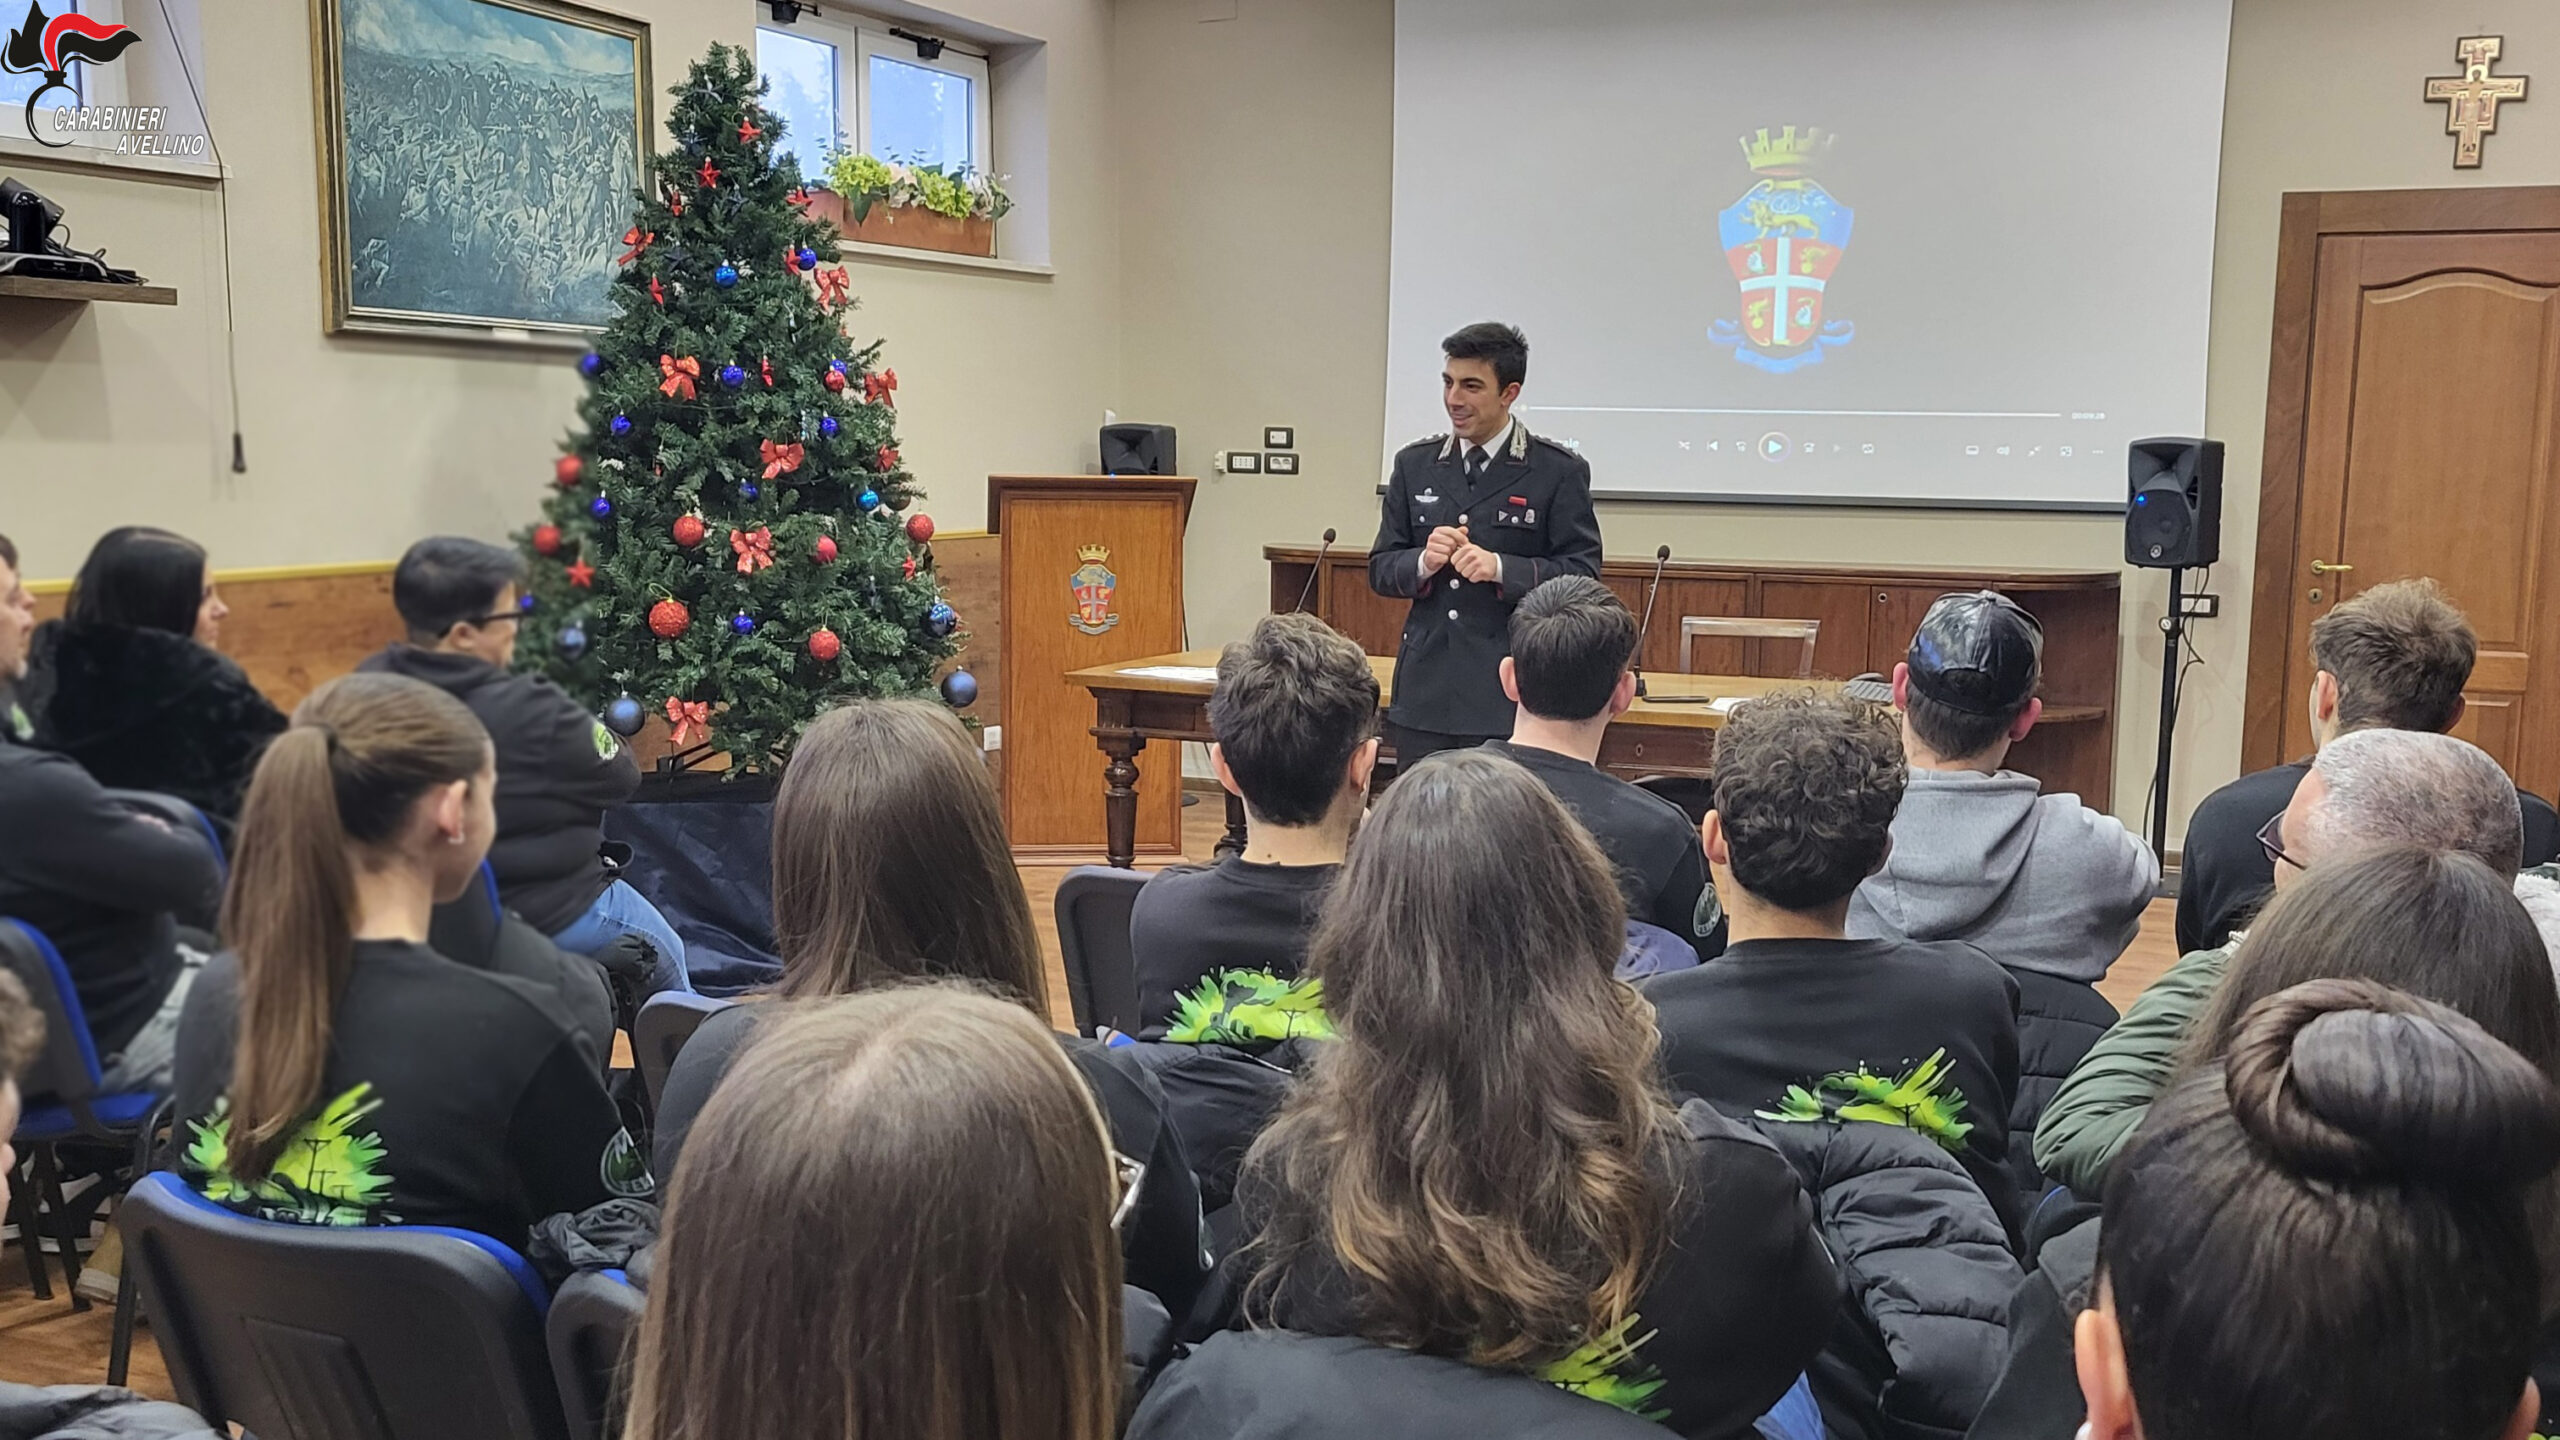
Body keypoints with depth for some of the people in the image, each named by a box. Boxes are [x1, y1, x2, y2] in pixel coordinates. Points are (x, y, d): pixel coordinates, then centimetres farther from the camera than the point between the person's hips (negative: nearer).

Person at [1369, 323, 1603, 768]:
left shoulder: (1560, 472, -1)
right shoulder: (1414, 465, 12)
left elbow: (1582, 574, -5)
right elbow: (1380, 570, 12)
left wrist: (1500, 568, -19)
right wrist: (1423, 562, -10)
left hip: (1511, 698, -4)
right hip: (1425, 695, 4)